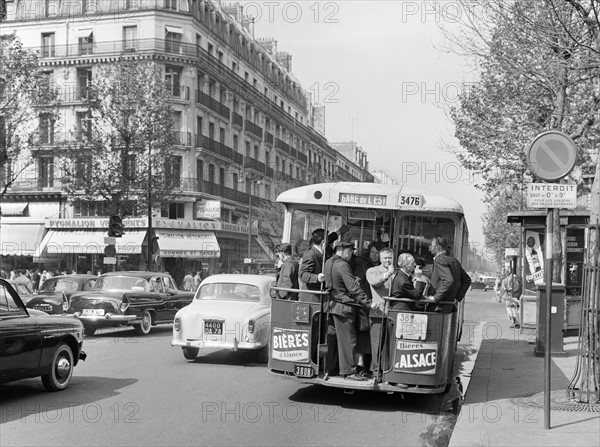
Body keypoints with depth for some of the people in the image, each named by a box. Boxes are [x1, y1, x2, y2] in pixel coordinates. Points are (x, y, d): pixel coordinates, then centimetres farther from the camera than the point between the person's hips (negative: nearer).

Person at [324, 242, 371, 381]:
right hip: (343, 307, -8)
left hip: (331, 305, 8)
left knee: (331, 337, 14)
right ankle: (349, 371, 5)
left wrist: (354, 280, 14)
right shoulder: (343, 265, -18)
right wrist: (368, 303, -18)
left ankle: (329, 368, 20)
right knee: (347, 339, 0)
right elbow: (354, 288, -21)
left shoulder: (328, 262, 8)